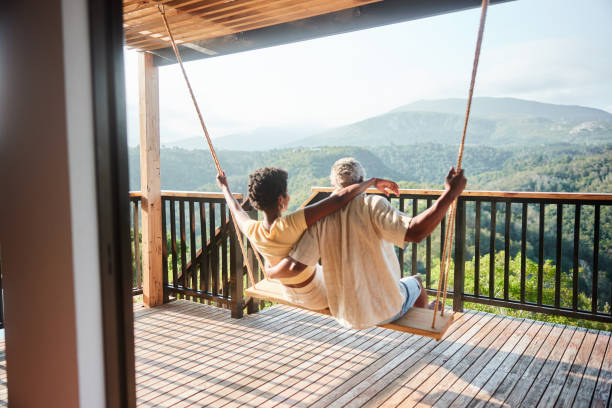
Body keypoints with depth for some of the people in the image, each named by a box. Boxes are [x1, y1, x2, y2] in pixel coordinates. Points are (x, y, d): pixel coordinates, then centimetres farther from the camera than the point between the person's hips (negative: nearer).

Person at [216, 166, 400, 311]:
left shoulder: (252, 231, -20)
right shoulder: (293, 223, -39)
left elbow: (237, 211, 5)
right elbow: (340, 197, -42)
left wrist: (224, 187, 22)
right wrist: (373, 181, -27)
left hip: (290, 294, 6)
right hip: (318, 297, -6)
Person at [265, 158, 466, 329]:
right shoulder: (372, 205, -21)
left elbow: (295, 265, -15)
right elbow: (415, 231, -33)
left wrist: (269, 271, 4)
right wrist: (450, 193, -27)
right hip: (385, 310, -4)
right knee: (415, 283, 30)